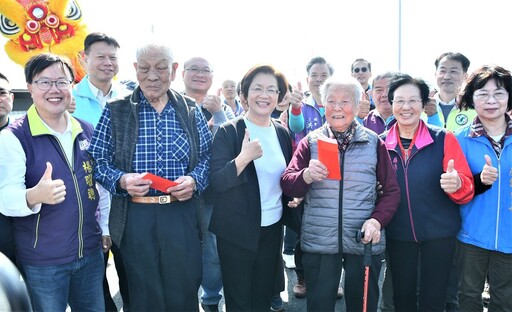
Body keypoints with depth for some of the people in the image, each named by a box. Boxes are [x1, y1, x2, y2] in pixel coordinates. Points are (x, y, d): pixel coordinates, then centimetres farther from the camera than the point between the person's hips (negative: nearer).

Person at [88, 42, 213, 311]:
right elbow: (97, 160, 1)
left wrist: (194, 180, -11)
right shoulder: (115, 111, 1)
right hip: (135, 216, -1)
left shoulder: (190, 109, 5)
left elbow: (207, 155, 8)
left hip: (183, 214, 1)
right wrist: (121, 180, -18)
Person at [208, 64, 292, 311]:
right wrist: (243, 158, -32)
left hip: (273, 228, 5)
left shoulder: (282, 133, 4)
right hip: (237, 231, -4)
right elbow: (216, 182, -18)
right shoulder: (228, 132, -10)